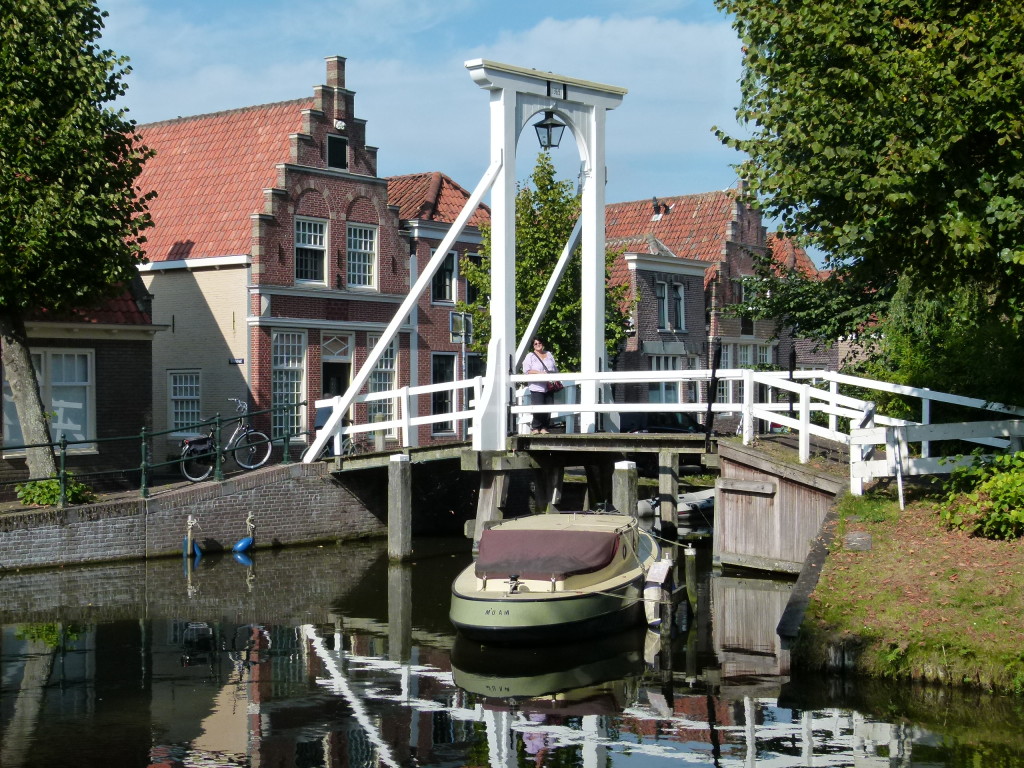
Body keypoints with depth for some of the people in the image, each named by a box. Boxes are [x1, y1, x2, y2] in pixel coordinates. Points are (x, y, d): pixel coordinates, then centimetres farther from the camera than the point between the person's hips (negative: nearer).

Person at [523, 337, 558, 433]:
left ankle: (544, 428, 7)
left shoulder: (549, 355, 19)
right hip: (537, 387, -5)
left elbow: (555, 369, 22)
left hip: (549, 387, 5)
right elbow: (526, 370, -7)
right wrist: (539, 372, -17)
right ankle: (536, 428, -3)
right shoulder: (530, 356, 3)